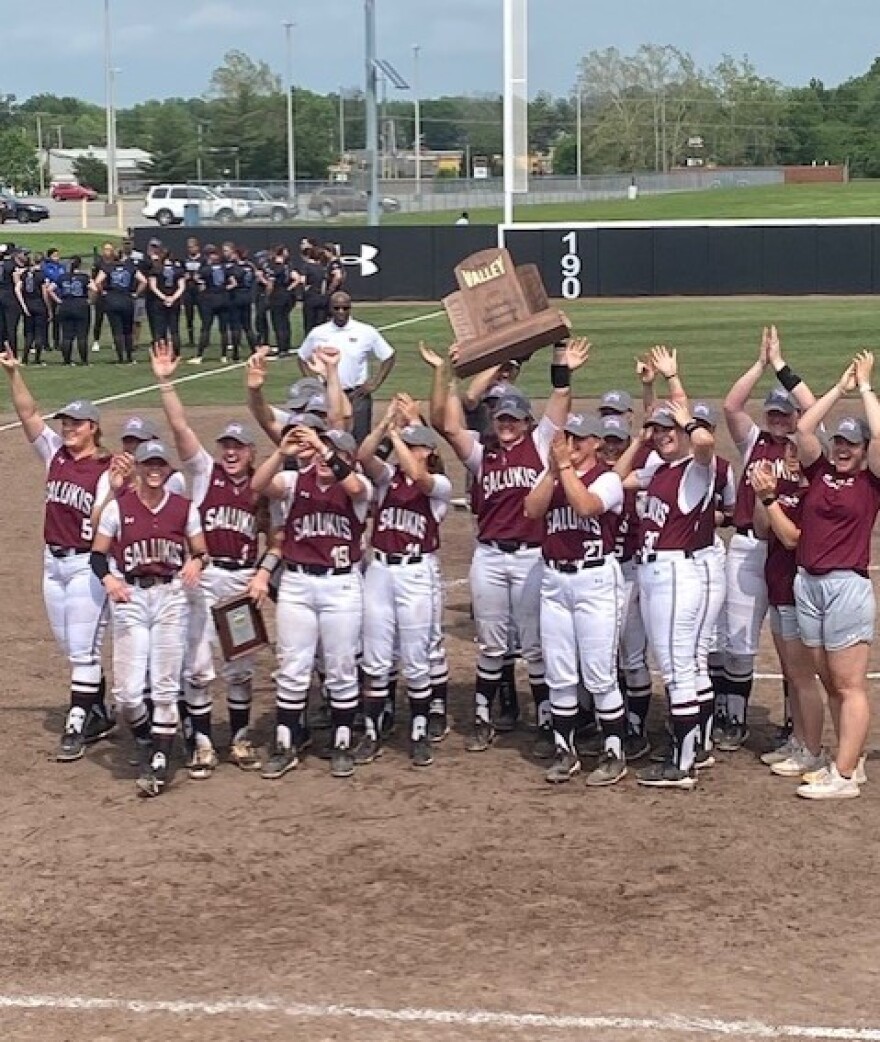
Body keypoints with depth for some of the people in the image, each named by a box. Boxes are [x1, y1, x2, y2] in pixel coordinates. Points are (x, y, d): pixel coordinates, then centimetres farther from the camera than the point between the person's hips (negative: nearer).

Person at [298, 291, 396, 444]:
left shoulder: (367, 332, -2)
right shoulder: (318, 333, 4)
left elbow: (389, 357, 4)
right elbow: (303, 358, 17)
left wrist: (375, 384, -3)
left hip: (357, 396, -2)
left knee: (360, 443, -1)